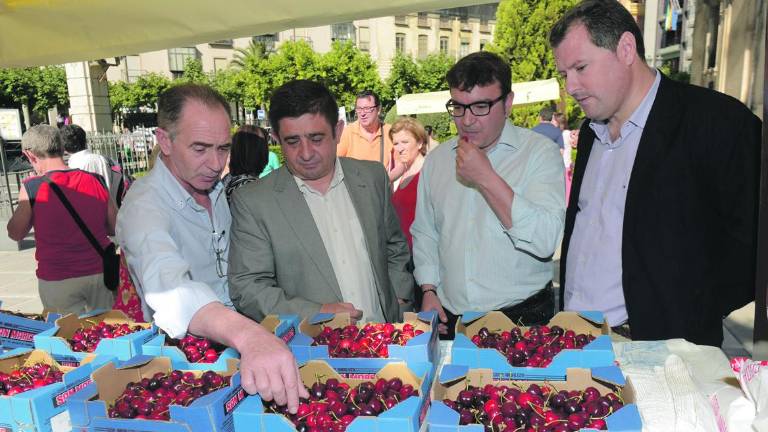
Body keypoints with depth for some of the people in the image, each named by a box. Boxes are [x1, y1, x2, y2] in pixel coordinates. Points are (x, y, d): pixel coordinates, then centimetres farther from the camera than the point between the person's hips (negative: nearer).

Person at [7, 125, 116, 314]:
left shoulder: (33, 186, -9)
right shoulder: (96, 181, -2)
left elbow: (15, 233, 4)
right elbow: (116, 227, 5)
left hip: (57, 281, -2)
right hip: (99, 273, 3)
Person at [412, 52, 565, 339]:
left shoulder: (541, 151, -8)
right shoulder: (437, 159, 7)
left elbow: (545, 240, -20)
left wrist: (486, 178, -22)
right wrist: (429, 290, 4)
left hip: (523, 318, -3)